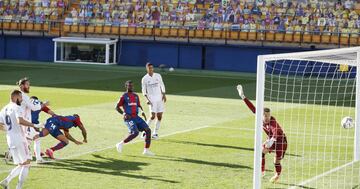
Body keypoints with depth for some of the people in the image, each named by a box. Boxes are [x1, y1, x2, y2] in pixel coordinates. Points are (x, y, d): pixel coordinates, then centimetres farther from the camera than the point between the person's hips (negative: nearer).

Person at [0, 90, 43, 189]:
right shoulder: (17, 108, -11)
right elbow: (20, 121, -29)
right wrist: (34, 125, -24)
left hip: (10, 140, 8)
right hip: (19, 139, -8)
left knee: (20, 166, 16)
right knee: (26, 164, 0)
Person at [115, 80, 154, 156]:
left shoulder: (136, 96, 15)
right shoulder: (124, 96, -3)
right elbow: (117, 107, -1)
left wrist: (142, 111, 2)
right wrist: (123, 114, -16)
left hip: (136, 117, 7)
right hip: (129, 118, -7)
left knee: (148, 130, -6)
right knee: (135, 133, -25)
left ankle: (146, 150, 0)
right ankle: (121, 144, -6)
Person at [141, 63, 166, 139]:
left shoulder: (158, 76, 6)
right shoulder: (144, 79, -2)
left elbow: (162, 85, 14)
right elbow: (144, 90, 1)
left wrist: (163, 95, 4)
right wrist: (147, 99, -11)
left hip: (160, 98, 4)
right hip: (151, 99, -4)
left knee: (159, 116, 1)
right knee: (152, 116, -15)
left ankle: (156, 133, 11)